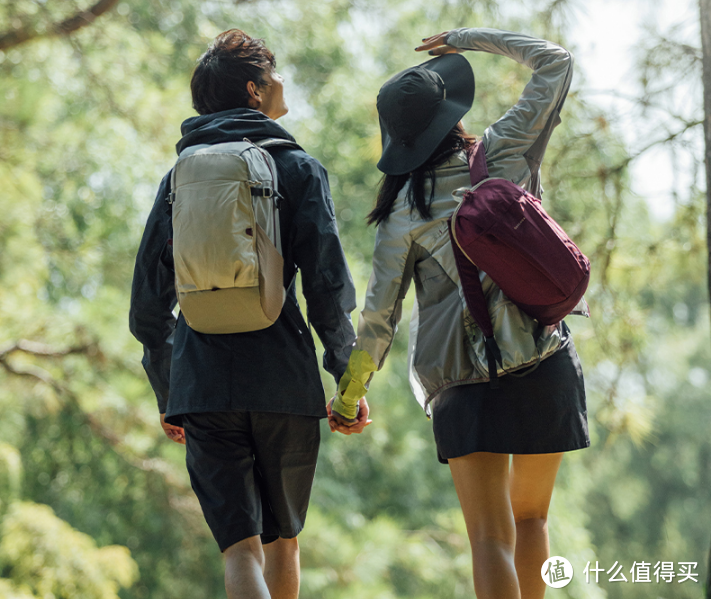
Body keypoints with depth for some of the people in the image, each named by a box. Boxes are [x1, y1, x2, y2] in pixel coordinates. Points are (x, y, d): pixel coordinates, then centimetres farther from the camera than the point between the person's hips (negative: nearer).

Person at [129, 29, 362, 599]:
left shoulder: (179, 178, 12)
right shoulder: (297, 168, 2)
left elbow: (149, 301, 13)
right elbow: (328, 285, -7)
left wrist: (167, 393, 22)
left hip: (201, 386, 2)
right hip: (285, 381, -2)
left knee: (241, 546, -4)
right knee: (282, 539, 16)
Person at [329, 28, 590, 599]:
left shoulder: (404, 210, 0)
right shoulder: (505, 153, 2)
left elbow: (380, 312, -1)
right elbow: (555, 62, 13)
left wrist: (349, 394, 11)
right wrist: (472, 38, 22)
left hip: (464, 377, -2)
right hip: (544, 360, 2)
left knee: (492, 539, -6)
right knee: (530, 518, 20)